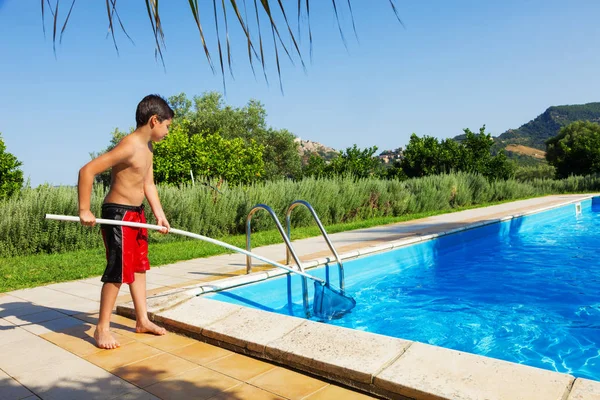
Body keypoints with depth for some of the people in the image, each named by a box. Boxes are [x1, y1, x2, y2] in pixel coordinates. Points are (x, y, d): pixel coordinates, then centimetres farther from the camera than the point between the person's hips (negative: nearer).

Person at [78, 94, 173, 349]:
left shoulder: (147, 148, 9)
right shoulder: (129, 146, -21)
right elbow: (87, 170, -25)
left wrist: (159, 213, 2)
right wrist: (84, 210, -23)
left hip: (137, 213, 10)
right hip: (118, 213, -10)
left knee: (139, 266, 14)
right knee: (118, 270, -5)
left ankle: (142, 320, 26)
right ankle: (102, 328, 11)